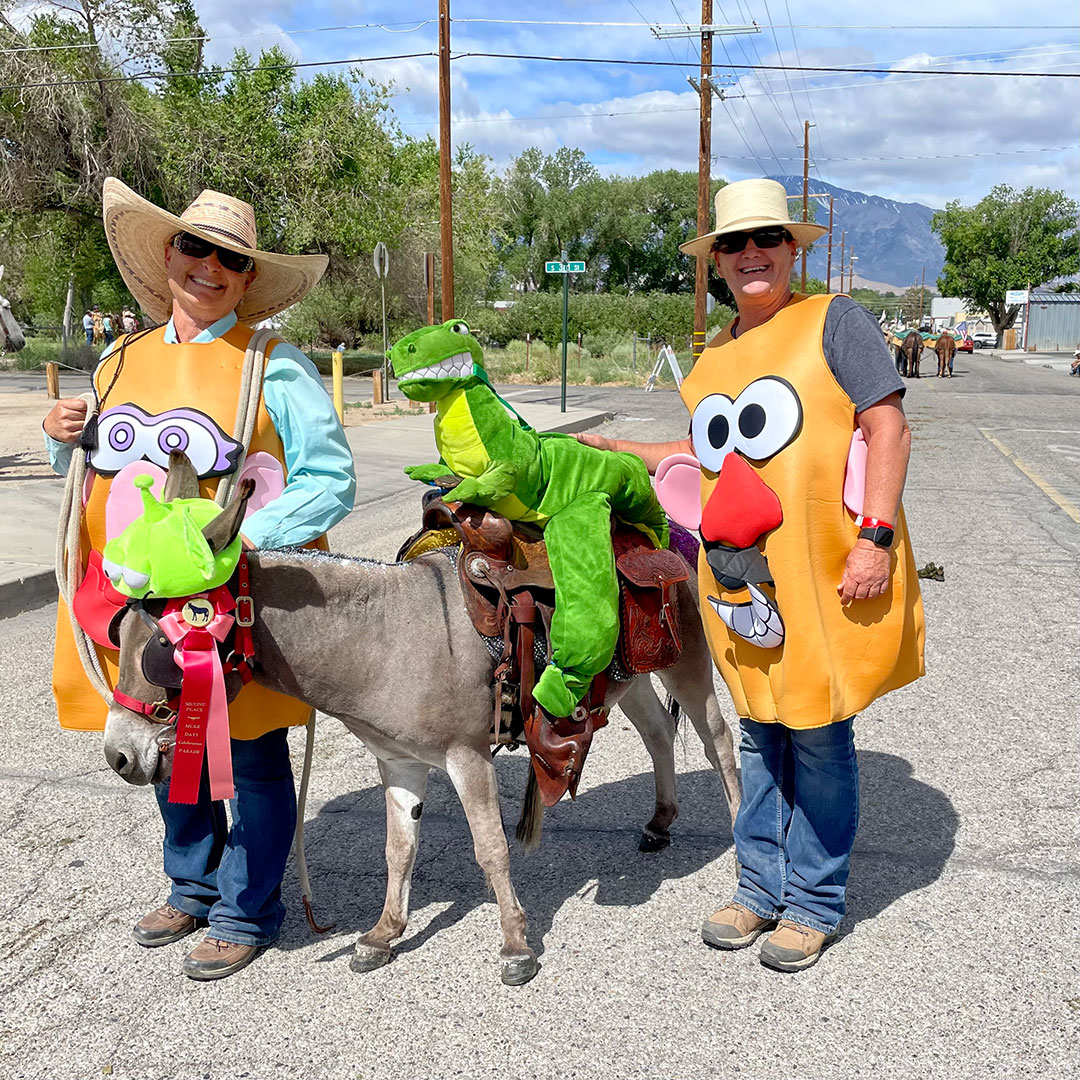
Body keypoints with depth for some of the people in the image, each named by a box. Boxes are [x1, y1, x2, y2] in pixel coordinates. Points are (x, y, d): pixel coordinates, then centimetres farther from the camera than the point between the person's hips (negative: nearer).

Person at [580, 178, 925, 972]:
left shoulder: (834, 320, -2)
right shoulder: (713, 360, 16)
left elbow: (889, 428, -8)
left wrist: (876, 536, -18)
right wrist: (616, 449, 23)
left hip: (826, 576, -6)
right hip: (743, 578, 6)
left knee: (818, 735, 3)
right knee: (761, 730, 14)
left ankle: (814, 905, 19)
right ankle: (760, 887, 29)